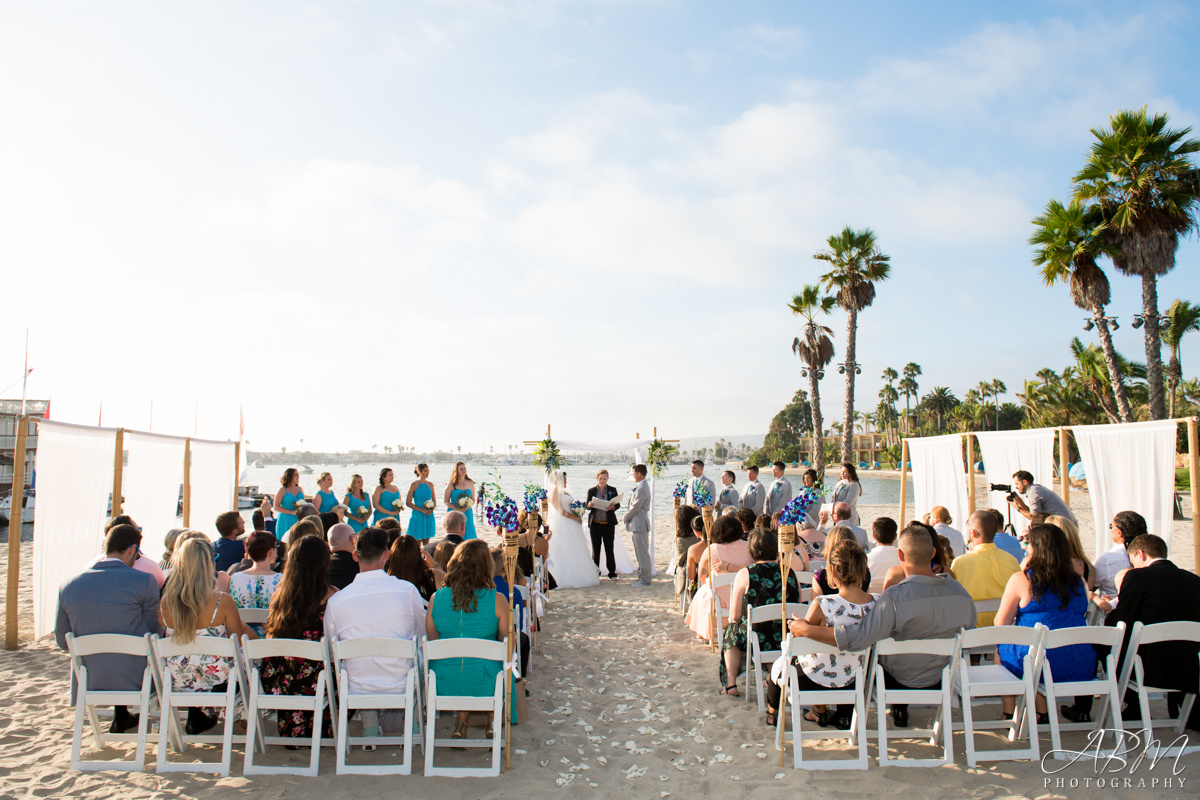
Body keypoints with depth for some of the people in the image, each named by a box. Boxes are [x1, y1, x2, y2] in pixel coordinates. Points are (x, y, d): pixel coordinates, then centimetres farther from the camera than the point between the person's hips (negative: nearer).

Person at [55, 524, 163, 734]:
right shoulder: (143, 581, -15)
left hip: (87, 684, 5)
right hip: (134, 681, -5)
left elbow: (62, 642, 8)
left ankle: (121, 718, 42)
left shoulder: (67, 586, -2)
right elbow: (155, 632, -6)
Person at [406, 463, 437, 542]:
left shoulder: (430, 485, 9)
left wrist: (431, 509, -6)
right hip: (417, 516, -4)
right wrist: (422, 510, -14)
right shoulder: (414, 485, -4)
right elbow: (408, 502, -6)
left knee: (426, 543, 7)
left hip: (429, 517, 4)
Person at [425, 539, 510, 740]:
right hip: (484, 684, -2)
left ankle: (462, 720, 25)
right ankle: (491, 721, 30)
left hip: (444, 684, 2)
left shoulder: (437, 598, -8)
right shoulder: (497, 600, -14)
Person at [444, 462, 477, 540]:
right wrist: (457, 509, -15)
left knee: (467, 535, -4)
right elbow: (446, 501, -1)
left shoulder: (470, 483, 9)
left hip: (467, 513, 2)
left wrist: (467, 507, -9)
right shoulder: (451, 484, 0)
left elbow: (473, 500, 12)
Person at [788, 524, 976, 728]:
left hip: (900, 683, -5)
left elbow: (855, 638, -34)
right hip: (944, 683, 5)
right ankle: (900, 708, 33)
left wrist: (806, 630, -24)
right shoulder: (961, 593, -13)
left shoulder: (894, 598, -30)